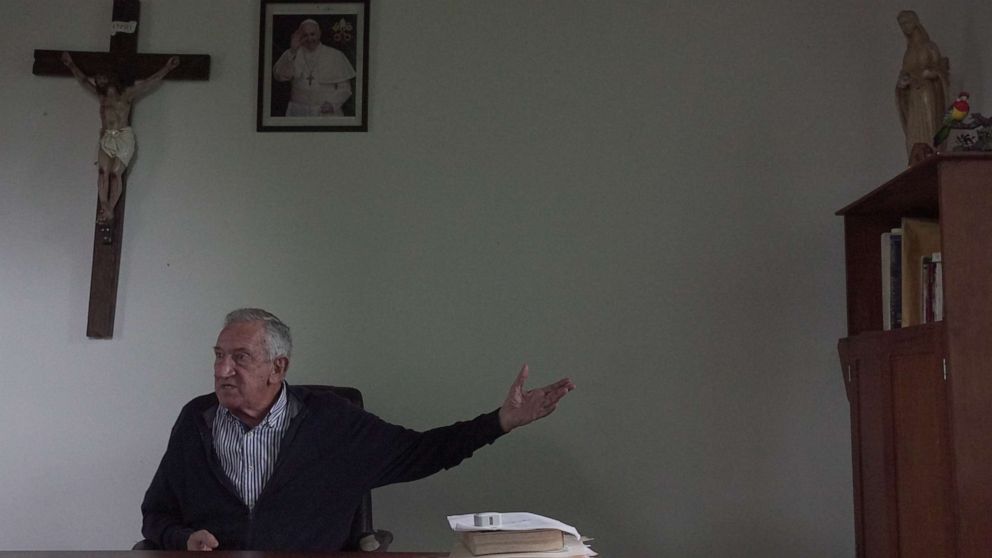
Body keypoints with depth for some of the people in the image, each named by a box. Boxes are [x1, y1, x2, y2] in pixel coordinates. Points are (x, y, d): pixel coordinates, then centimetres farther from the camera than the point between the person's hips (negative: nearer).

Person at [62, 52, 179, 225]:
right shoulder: (101, 95, 23)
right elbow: (83, 79, 36)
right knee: (104, 172, -16)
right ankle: (105, 208, -25)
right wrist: (71, 65, 43)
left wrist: (167, 68, 11)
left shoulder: (127, 93, 12)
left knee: (115, 173, -16)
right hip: (105, 138, 3)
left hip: (124, 137, -3)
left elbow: (151, 81, 12)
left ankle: (110, 209, -23)